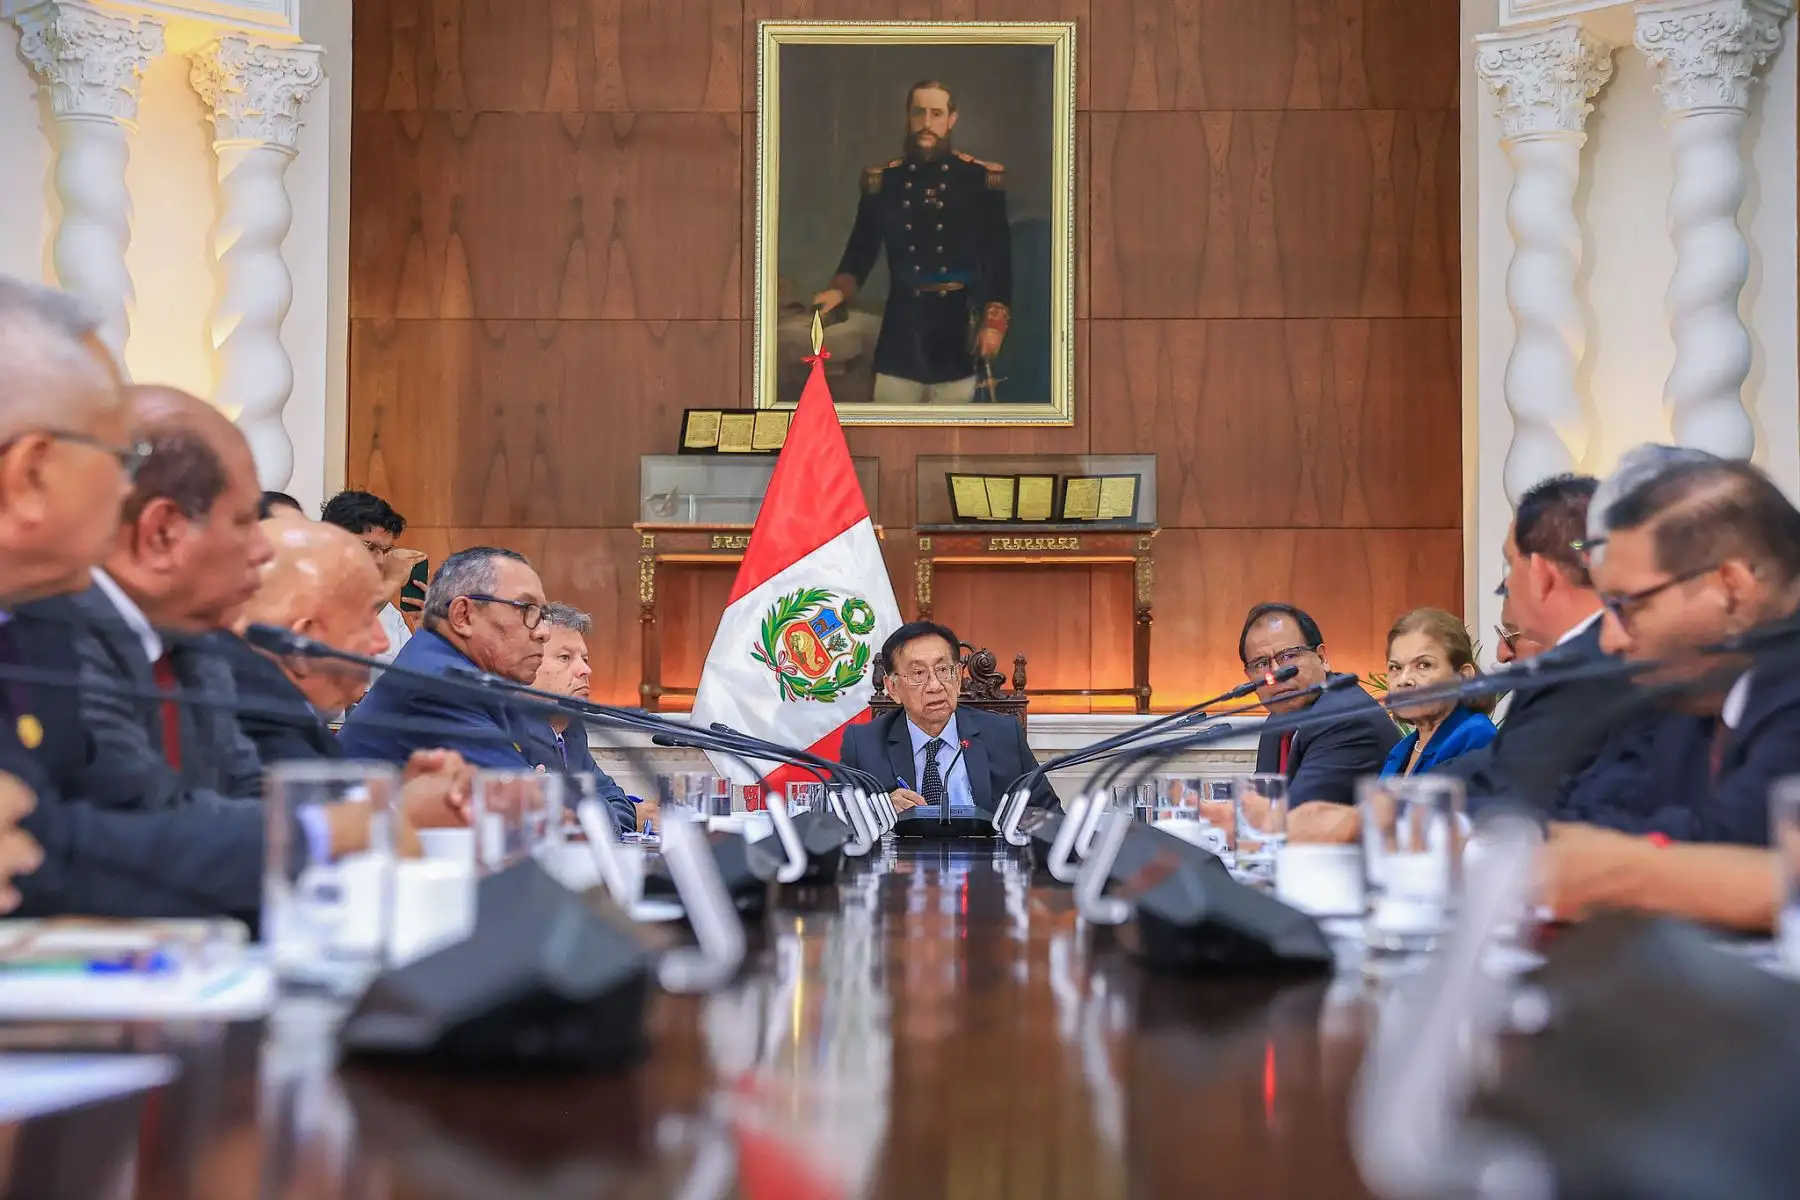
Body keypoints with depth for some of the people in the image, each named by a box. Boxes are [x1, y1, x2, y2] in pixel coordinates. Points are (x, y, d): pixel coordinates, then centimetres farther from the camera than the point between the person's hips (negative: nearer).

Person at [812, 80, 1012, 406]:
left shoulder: (982, 178, 0)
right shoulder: (883, 180, 6)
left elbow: (999, 259, -1)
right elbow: (861, 251, 9)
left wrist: (995, 321, -10)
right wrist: (839, 291, -10)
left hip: (959, 338, -1)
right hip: (901, 336, 2)